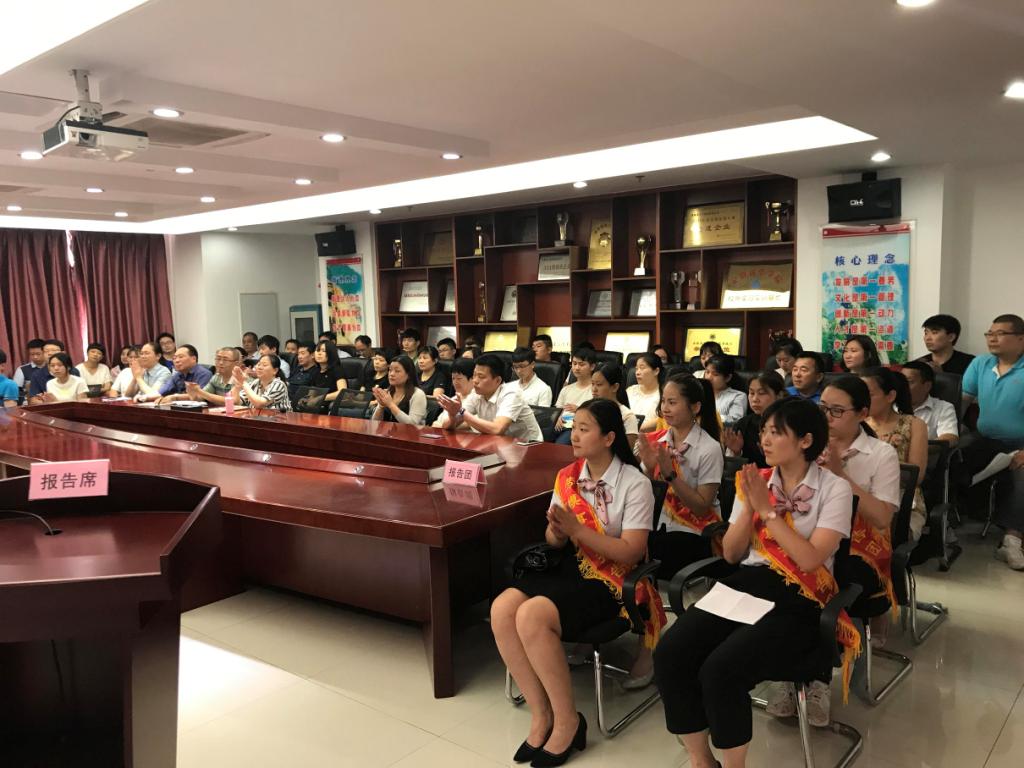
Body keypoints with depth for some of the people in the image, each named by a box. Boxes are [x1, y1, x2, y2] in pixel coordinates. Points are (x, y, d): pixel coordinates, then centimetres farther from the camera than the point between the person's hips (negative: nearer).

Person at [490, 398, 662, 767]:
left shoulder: (635, 484, -10)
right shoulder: (567, 476, 7)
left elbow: (631, 553, -16)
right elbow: (554, 541, 10)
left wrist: (577, 529, -22)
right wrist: (556, 533, -14)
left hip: (610, 580, -6)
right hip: (569, 567, 6)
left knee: (532, 616, -29)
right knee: (502, 609, -21)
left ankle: (567, 720, -9)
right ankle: (540, 714, -6)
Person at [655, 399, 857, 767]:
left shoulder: (834, 489, -2)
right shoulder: (756, 481, 12)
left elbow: (810, 560, -14)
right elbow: (731, 555, 10)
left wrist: (768, 510, -12)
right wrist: (749, 506, -4)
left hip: (798, 600, -5)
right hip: (746, 584, 5)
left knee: (720, 670, -29)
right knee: (669, 654, -20)